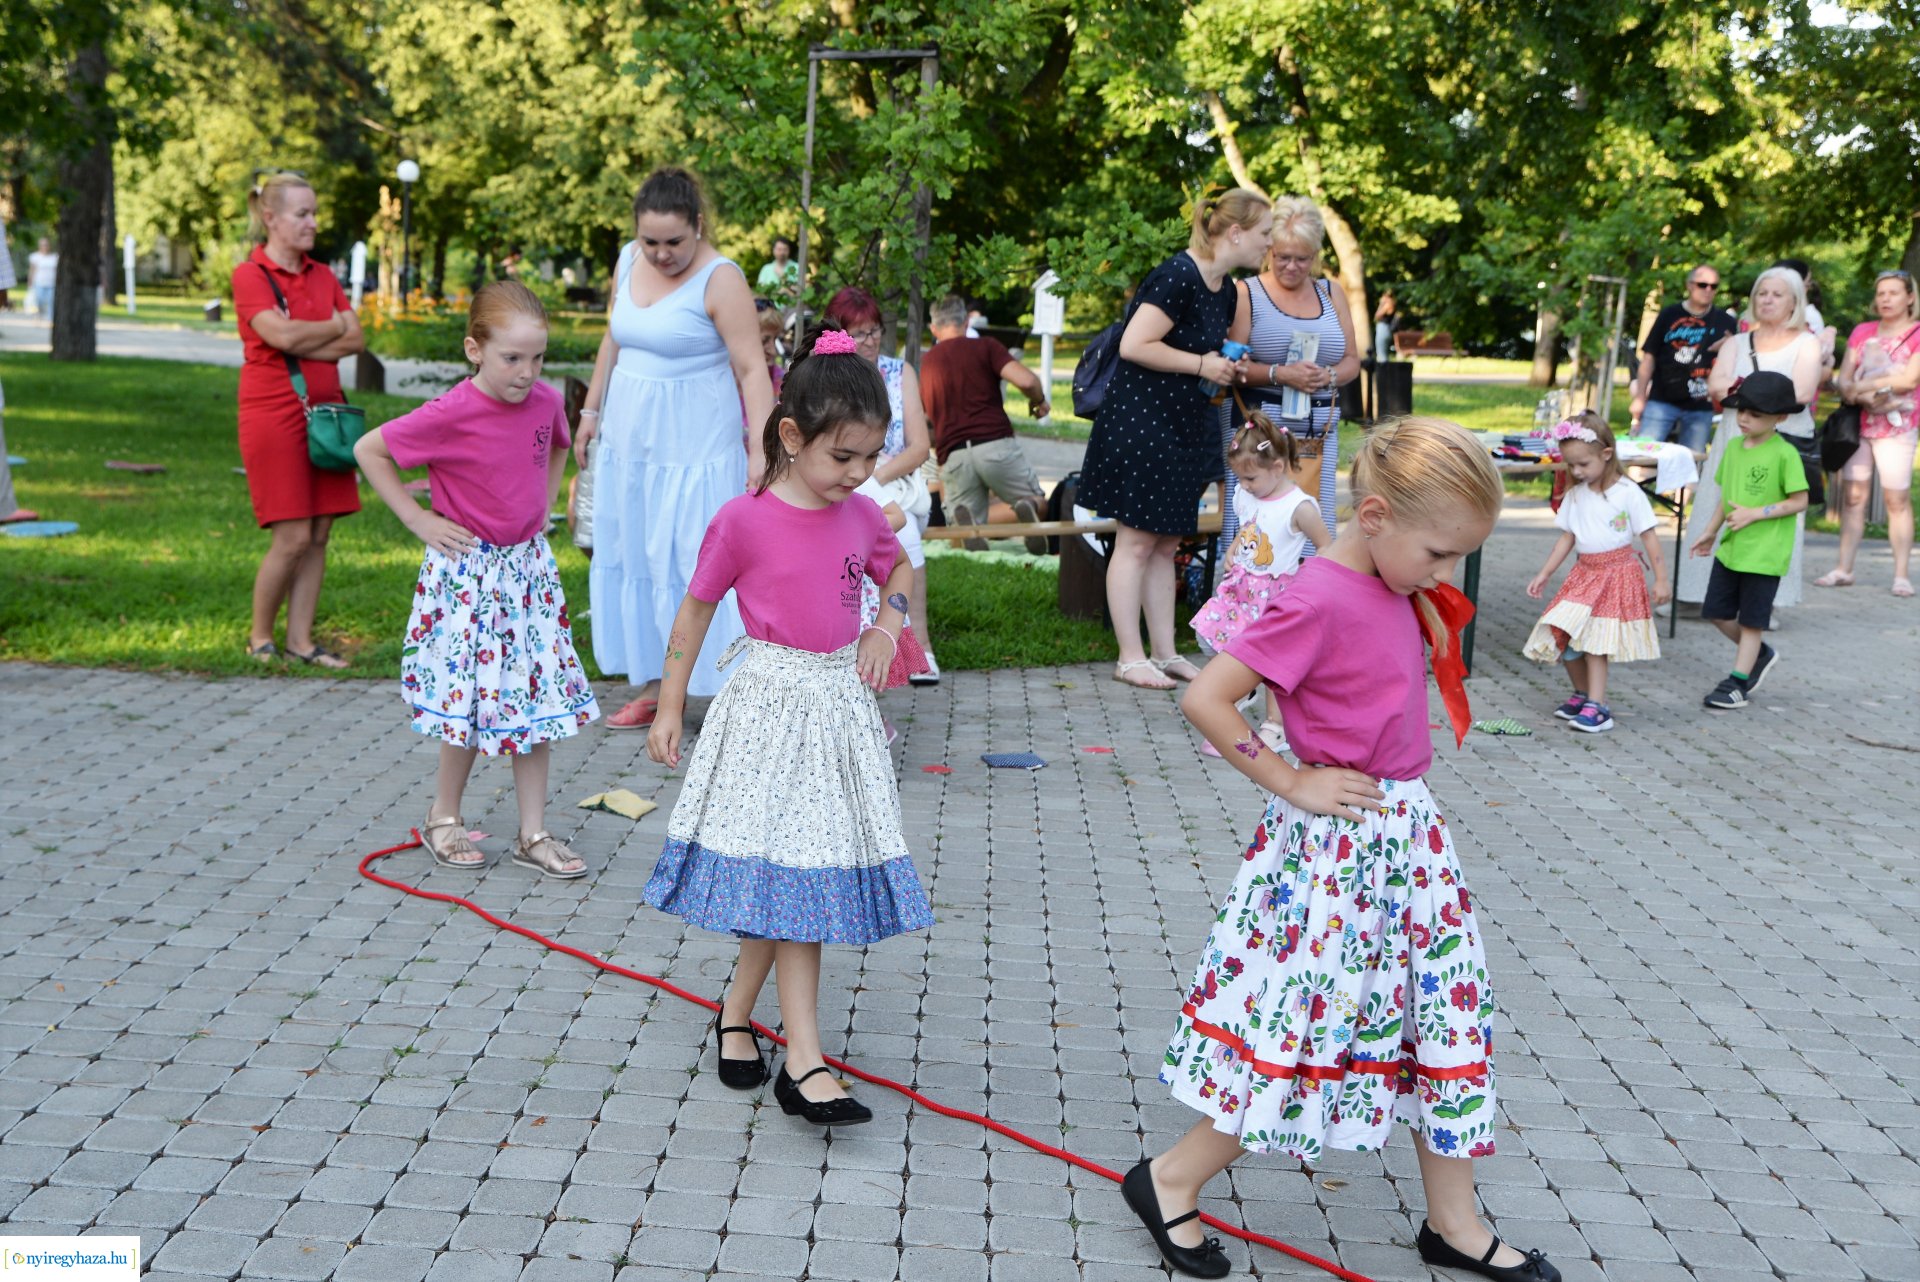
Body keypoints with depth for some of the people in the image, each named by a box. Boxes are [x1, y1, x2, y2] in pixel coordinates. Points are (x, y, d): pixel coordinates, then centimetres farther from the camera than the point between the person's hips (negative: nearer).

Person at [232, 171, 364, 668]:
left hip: (324, 410, 6)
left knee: (319, 535, 4)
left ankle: (301, 639, 13)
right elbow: (281, 334, -19)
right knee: (292, 538, -7)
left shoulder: (322, 276, 14)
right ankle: (260, 637, 11)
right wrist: (334, 328, -3)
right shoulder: (250, 274, -5)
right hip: (273, 415, -6)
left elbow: (356, 339, 4)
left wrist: (302, 344, -11)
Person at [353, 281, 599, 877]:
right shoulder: (452, 414, -19)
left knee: (536, 698, 7)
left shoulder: (546, 402, -2)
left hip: (529, 567, 5)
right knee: (470, 700, 2)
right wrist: (417, 519, -11)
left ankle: (534, 833, 16)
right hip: (467, 571, -5)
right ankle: (443, 819, 23)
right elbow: (369, 450, -11)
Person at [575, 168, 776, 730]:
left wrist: (761, 451, -25)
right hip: (630, 439, 7)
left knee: (696, 561, -8)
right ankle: (652, 687, 21)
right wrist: (592, 411, 20)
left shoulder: (720, 279, -15)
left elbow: (752, 369, -18)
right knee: (630, 557, 11)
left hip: (694, 447, -7)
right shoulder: (629, 261, 6)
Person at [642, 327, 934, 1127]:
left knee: (788, 882, 11)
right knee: (793, 878, -6)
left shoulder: (861, 516, 3)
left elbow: (899, 569, 24)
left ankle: (736, 1012, 30)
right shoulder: (743, 521, -12)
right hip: (770, 705, -5)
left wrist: (889, 624, 5)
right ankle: (803, 1063, -3)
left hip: (840, 703, 5)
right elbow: (697, 608, -2)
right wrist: (669, 707, 1)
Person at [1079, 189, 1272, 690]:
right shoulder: (1177, 277, -18)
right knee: (1138, 540, -3)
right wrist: (1201, 364, -18)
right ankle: (1131, 658, 4)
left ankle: (1164, 652, 19)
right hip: (1140, 420, -9)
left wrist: (1225, 369, 10)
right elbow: (1133, 345, -23)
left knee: (1167, 544, 13)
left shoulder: (1225, 291, 12)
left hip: (1183, 426, 9)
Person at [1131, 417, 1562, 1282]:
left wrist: (1430, 598, 7)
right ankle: (1171, 1180, 19)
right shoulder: (1318, 601, -22)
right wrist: (1290, 783, -16)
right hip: (1336, 847, -9)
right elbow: (1205, 699, -22)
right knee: (1309, 1027, 0)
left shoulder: (1396, 588, 5)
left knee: (1444, 1019, 14)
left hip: (1406, 835, 9)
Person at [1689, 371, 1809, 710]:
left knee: (1751, 619, 3)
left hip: (1764, 552, -7)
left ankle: (1738, 683, 14)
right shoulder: (1734, 447, 6)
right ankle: (1760, 655, 34)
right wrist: (1710, 532, 19)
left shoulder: (1785, 454, -14)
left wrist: (1755, 514, -18)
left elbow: (1799, 501, -13)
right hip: (1730, 547, 7)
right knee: (1717, 612, 11)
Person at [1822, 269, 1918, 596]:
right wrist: (1862, 396, -13)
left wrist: (1861, 386, -10)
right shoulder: (1862, 332, 14)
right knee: (1852, 495, 1)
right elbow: (1843, 378, 7)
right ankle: (1843, 569, 3)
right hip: (1857, 423, 4)